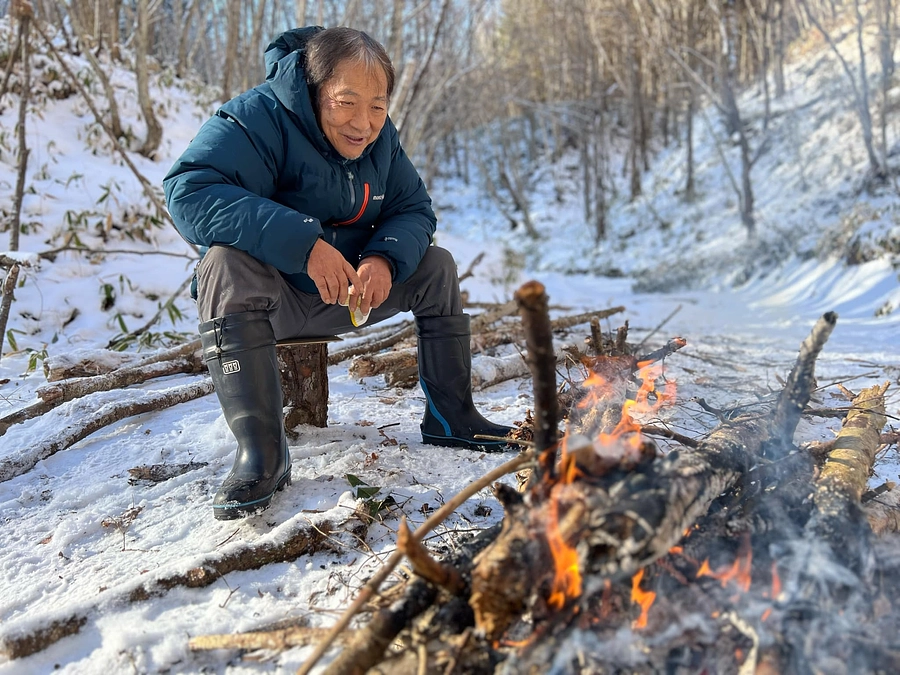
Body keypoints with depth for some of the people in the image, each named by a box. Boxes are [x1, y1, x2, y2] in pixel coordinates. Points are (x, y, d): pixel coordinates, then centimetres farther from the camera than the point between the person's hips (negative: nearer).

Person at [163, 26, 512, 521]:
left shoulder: (381, 138, 0)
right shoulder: (258, 119, -21)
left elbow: (414, 210, 1)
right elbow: (188, 192, -35)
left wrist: (385, 258, -24)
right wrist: (302, 242, -43)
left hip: (344, 294, 6)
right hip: (268, 295, -5)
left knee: (436, 267, -2)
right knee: (227, 262, -36)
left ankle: (450, 417, 6)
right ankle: (261, 452, -35)